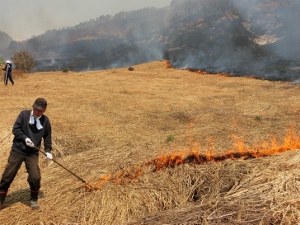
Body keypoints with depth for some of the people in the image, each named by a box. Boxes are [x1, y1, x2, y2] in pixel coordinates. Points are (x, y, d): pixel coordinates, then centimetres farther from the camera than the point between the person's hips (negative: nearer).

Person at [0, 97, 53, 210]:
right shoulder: (24, 114, -8)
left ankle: (34, 199, 18)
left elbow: (47, 137, 8)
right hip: (17, 150, -1)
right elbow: (15, 129, -7)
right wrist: (25, 138, -21)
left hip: (32, 153, 1)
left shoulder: (45, 121, -2)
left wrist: (48, 151, -4)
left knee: (35, 177, -10)